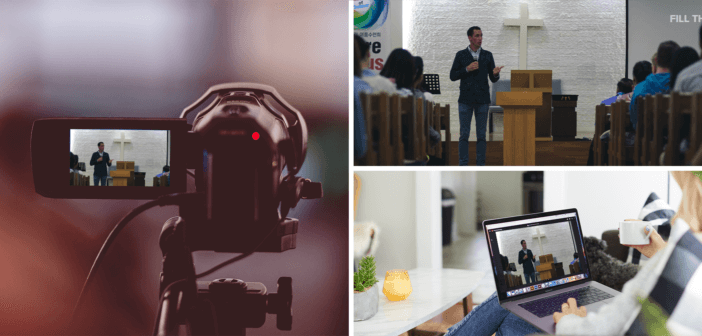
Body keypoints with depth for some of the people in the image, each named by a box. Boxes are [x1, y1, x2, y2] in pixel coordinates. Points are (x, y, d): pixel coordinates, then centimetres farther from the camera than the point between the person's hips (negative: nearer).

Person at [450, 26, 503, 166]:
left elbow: (493, 79, 6)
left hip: (482, 100, 1)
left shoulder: (488, 55, 7)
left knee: (481, 134, 2)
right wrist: (467, 69, -14)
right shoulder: (460, 55, 3)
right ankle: (463, 165, 4)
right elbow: (453, 77, 1)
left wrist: (495, 74, -17)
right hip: (465, 99, -1)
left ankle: (480, 165, 7)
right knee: (464, 134, -2)